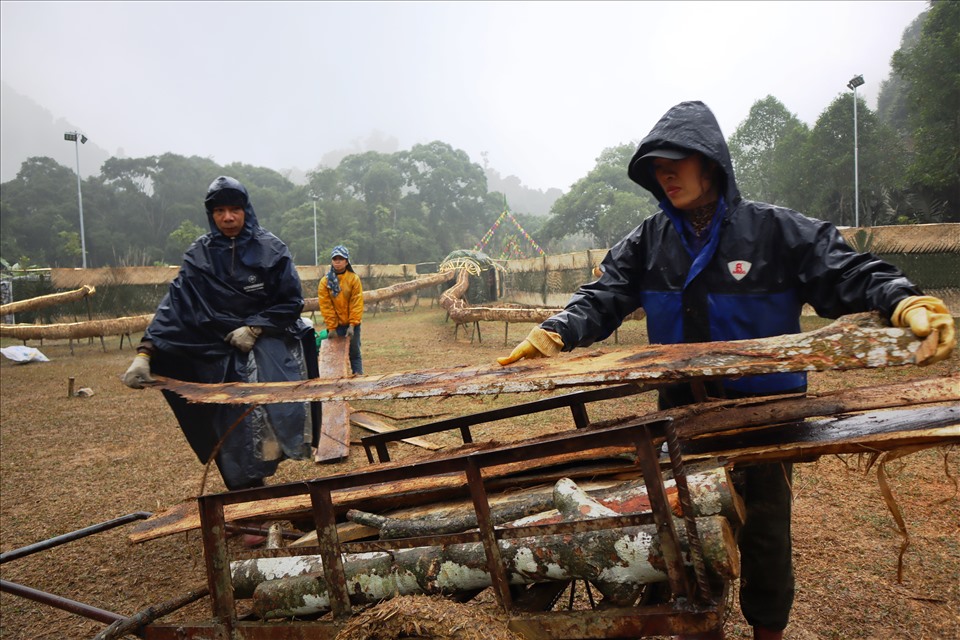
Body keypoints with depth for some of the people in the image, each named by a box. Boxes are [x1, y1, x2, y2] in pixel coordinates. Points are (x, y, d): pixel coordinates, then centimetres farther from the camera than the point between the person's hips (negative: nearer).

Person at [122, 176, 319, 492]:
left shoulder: (270, 249, -3)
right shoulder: (199, 255, 0)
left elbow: (292, 300, -1)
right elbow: (175, 305, -8)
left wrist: (255, 328, -12)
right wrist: (145, 353, -19)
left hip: (270, 344, -1)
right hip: (224, 353, 1)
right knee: (236, 425, -5)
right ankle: (248, 489, 12)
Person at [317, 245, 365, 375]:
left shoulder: (354, 278, -3)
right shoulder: (325, 281, -2)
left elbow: (357, 303, -6)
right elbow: (326, 306, -4)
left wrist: (352, 324, -12)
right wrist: (331, 327, -8)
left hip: (352, 324, 0)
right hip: (334, 325, 0)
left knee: (354, 352, 5)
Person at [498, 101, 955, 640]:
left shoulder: (775, 231, -10)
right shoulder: (648, 242, -1)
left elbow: (854, 277, -12)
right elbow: (602, 301, -7)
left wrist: (907, 303, -32)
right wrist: (552, 335, -24)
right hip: (684, 414, 3)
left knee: (765, 533, 15)